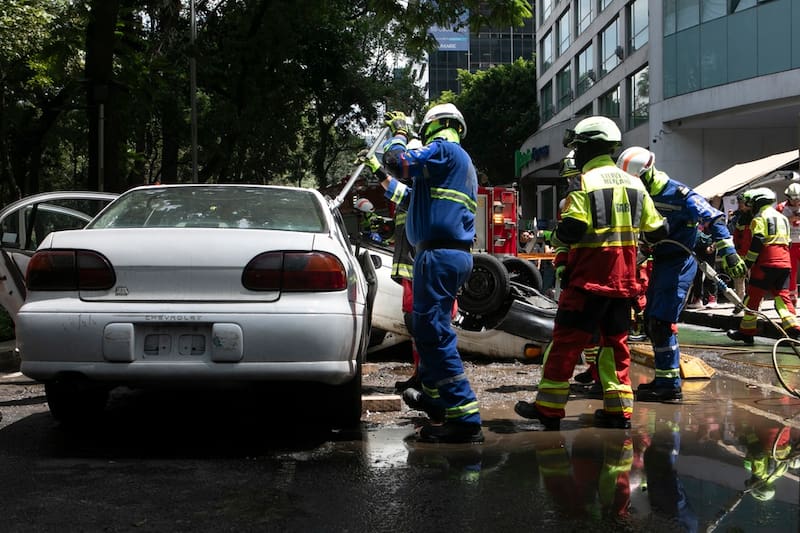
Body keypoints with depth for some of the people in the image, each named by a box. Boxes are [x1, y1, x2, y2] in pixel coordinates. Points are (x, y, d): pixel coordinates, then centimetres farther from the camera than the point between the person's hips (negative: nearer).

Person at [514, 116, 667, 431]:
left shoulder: (586, 182, -9)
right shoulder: (634, 184, 12)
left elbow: (572, 229, -20)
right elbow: (657, 232, 15)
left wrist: (558, 238, -1)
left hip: (590, 277, -7)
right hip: (624, 278, 7)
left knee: (566, 340, -2)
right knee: (615, 341, 13)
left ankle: (549, 407, 1)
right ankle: (618, 409, 12)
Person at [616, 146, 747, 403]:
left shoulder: (678, 194, -16)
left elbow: (713, 218, -21)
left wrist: (728, 252, -28)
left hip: (678, 264, -9)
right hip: (659, 263, 9)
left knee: (661, 323, -13)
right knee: (651, 322, 11)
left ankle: (670, 385, -6)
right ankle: (663, 379, 22)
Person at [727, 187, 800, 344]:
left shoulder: (760, 218, -3)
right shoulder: (782, 218, 23)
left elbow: (757, 242, -12)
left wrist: (748, 262, -9)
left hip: (766, 263, -7)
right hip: (784, 262, 7)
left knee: (753, 295, 0)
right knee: (782, 295, 9)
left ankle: (746, 331, 3)